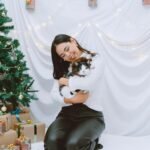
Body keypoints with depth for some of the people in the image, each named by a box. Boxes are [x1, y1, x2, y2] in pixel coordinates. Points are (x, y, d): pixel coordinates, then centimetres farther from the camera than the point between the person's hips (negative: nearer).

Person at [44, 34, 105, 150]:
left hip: (91, 114, -3)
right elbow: (54, 93, 1)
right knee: (52, 140, -28)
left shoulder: (95, 59, -2)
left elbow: (89, 84, -22)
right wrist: (69, 100, -18)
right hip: (68, 113, 4)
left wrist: (66, 81, -6)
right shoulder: (64, 67, 14)